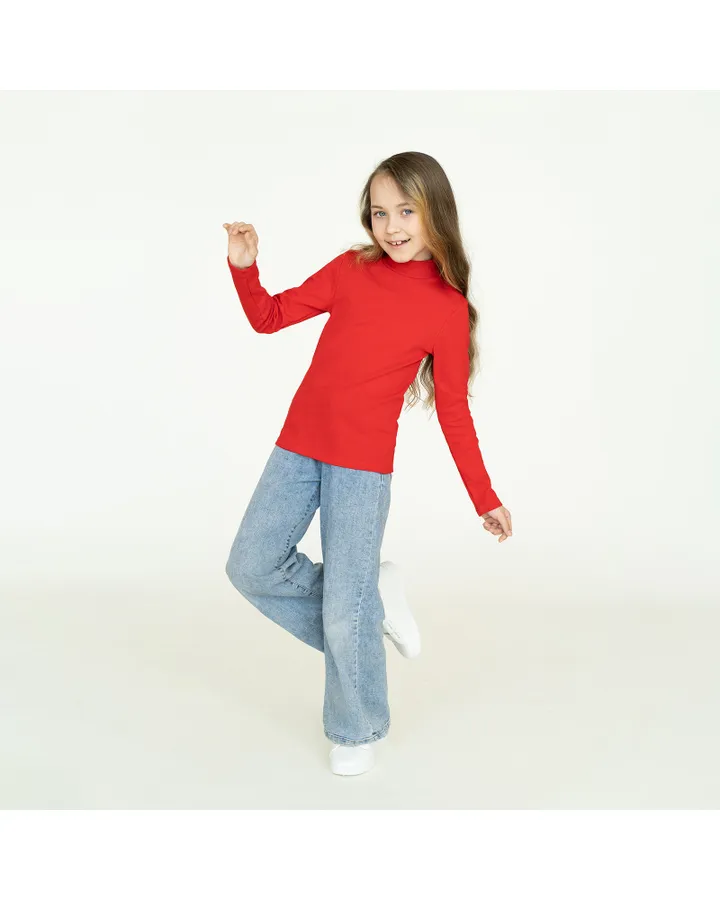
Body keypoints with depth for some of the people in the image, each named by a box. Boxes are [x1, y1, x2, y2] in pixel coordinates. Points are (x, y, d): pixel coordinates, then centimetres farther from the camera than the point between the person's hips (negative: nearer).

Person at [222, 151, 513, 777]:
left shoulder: (449, 309, -5)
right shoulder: (350, 270, 3)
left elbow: (453, 410, 1)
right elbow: (270, 317, 9)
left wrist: (485, 499, 1)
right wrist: (244, 267, -11)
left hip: (363, 468, -4)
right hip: (298, 448, 4)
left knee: (345, 610, -3)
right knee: (251, 566, 7)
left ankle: (357, 731, 23)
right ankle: (372, 598, 22)